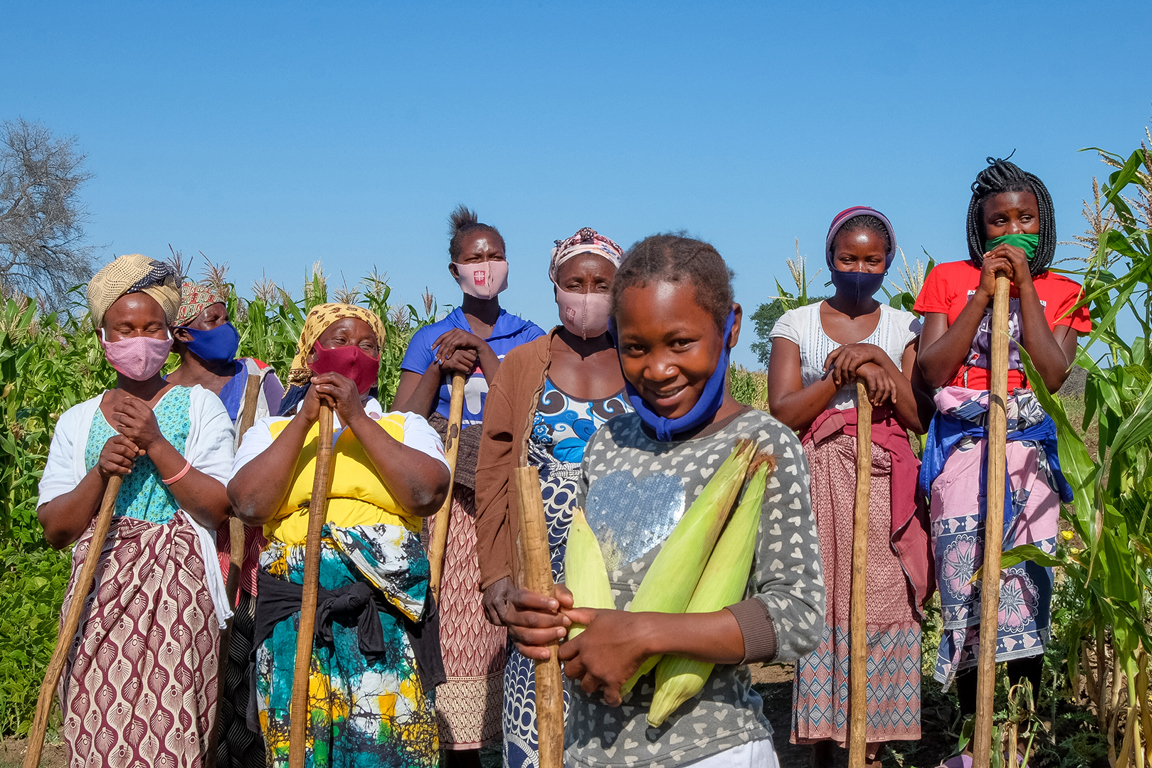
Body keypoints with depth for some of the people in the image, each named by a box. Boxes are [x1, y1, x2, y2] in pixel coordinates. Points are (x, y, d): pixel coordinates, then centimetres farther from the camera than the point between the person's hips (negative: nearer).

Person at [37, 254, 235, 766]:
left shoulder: (197, 405, 5)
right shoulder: (77, 421, 12)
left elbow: (220, 508, -5)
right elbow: (54, 529, 6)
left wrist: (156, 445, -12)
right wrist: (100, 472, -9)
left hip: (176, 593, -2)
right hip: (98, 594, 3)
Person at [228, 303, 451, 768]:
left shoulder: (405, 427, 14)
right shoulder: (271, 431, 16)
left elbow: (426, 495, -6)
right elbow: (249, 505, -4)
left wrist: (357, 418, -6)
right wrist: (305, 420, -5)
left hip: (389, 618, 0)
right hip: (296, 619, 0)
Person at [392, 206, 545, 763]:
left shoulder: (528, 338, 10)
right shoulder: (431, 340, 10)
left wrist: (484, 359, -11)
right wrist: (441, 369, -7)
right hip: (448, 501, 0)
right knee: (452, 620, -6)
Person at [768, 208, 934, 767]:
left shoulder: (904, 328, 11)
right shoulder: (797, 324, 8)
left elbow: (920, 418, 2)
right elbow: (783, 413, -3)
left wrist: (880, 360, -10)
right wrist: (848, 370, -12)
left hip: (884, 486, 1)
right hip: (819, 480, -1)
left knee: (882, 606, -4)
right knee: (819, 604, -5)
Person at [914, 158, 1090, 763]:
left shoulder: (1061, 293, 11)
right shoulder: (949, 280, 9)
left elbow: (1053, 375, -7)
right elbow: (931, 372, -4)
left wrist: (1024, 286, -6)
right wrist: (985, 292, -6)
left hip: (1029, 455, 1)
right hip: (962, 451, -1)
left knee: (1026, 588, -4)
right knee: (964, 589, -7)